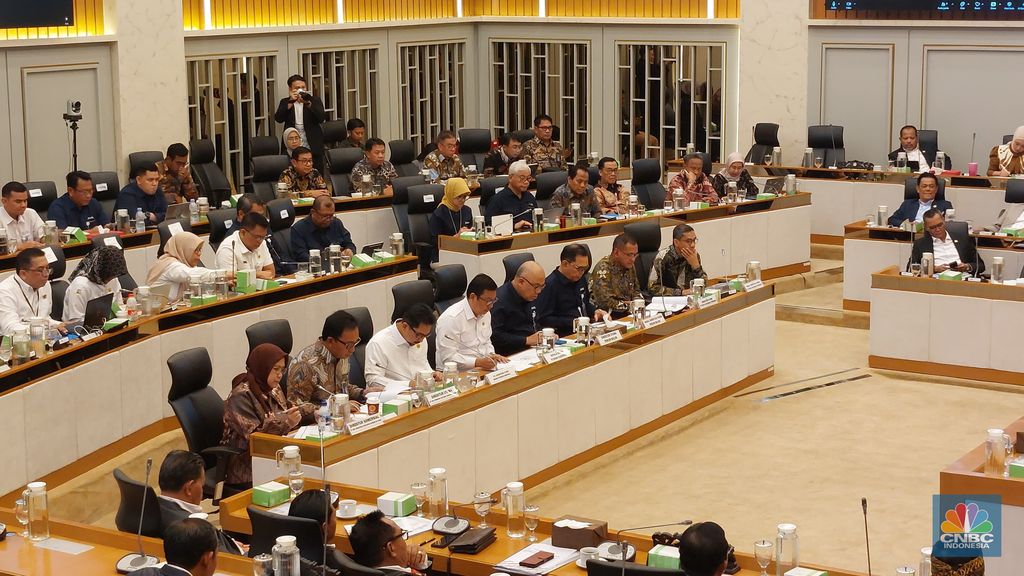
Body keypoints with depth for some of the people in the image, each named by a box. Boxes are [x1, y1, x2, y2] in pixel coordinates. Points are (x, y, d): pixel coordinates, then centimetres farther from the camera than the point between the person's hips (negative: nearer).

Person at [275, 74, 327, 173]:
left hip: (313, 148, 0)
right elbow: (278, 119, -5)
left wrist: (308, 104, -18)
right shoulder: (285, 102, 11)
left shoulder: (314, 100, 9)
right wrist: (291, 102, -11)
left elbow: (321, 118, -6)